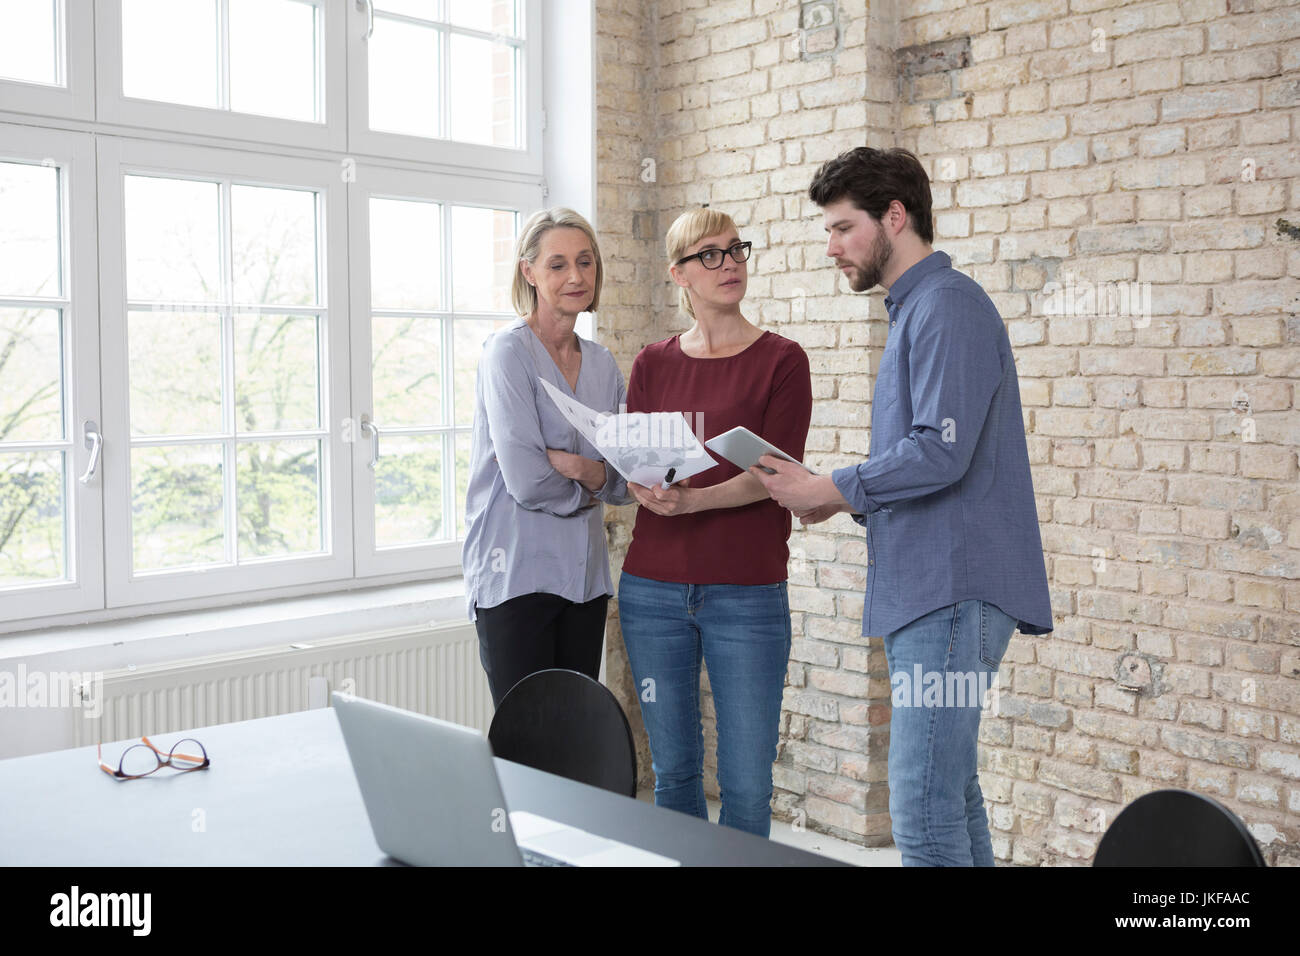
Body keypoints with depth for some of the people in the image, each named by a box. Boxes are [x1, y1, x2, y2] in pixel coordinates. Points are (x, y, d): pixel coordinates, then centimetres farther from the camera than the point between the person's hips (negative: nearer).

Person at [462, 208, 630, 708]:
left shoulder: (602, 363, 12)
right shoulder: (508, 353, -8)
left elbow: (623, 485, 7)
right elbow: (526, 480, -16)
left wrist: (580, 467, -12)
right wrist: (585, 492, 1)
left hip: (584, 574, 6)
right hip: (516, 573, -6)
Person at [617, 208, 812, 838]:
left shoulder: (781, 360, 2)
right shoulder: (651, 365, 12)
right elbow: (631, 469, 8)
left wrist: (694, 499, -23)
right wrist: (649, 490, -15)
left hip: (747, 595, -3)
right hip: (653, 589, 3)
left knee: (747, 784, -1)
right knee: (672, 770, 10)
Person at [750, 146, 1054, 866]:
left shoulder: (947, 306, -11)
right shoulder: (914, 309, 21)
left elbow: (941, 453, -21)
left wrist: (831, 489, -11)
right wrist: (849, 502, 11)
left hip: (951, 592, -11)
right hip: (927, 591, 11)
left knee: (924, 813, -9)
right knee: (949, 795, 17)